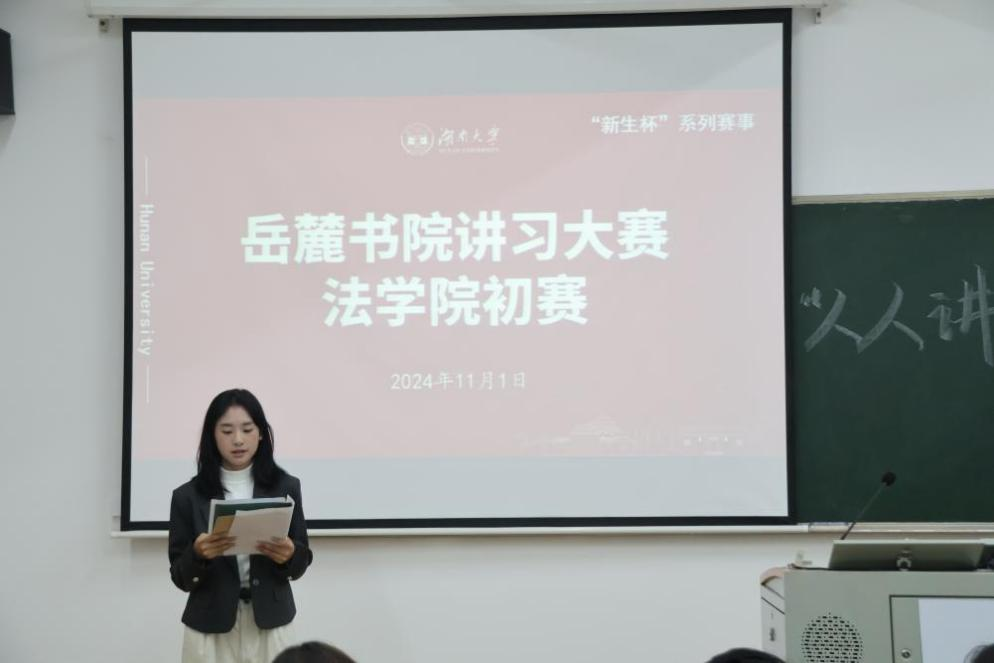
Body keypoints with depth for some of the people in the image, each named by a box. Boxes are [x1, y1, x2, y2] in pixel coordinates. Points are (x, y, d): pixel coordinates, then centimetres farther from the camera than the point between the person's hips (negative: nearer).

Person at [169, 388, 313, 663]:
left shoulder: (285, 487, 0)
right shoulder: (188, 496, -2)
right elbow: (180, 577, 0)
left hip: (270, 624, 1)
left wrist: (289, 554, -17)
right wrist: (198, 554, -20)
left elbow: (301, 563, 5)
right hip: (210, 628, 0)